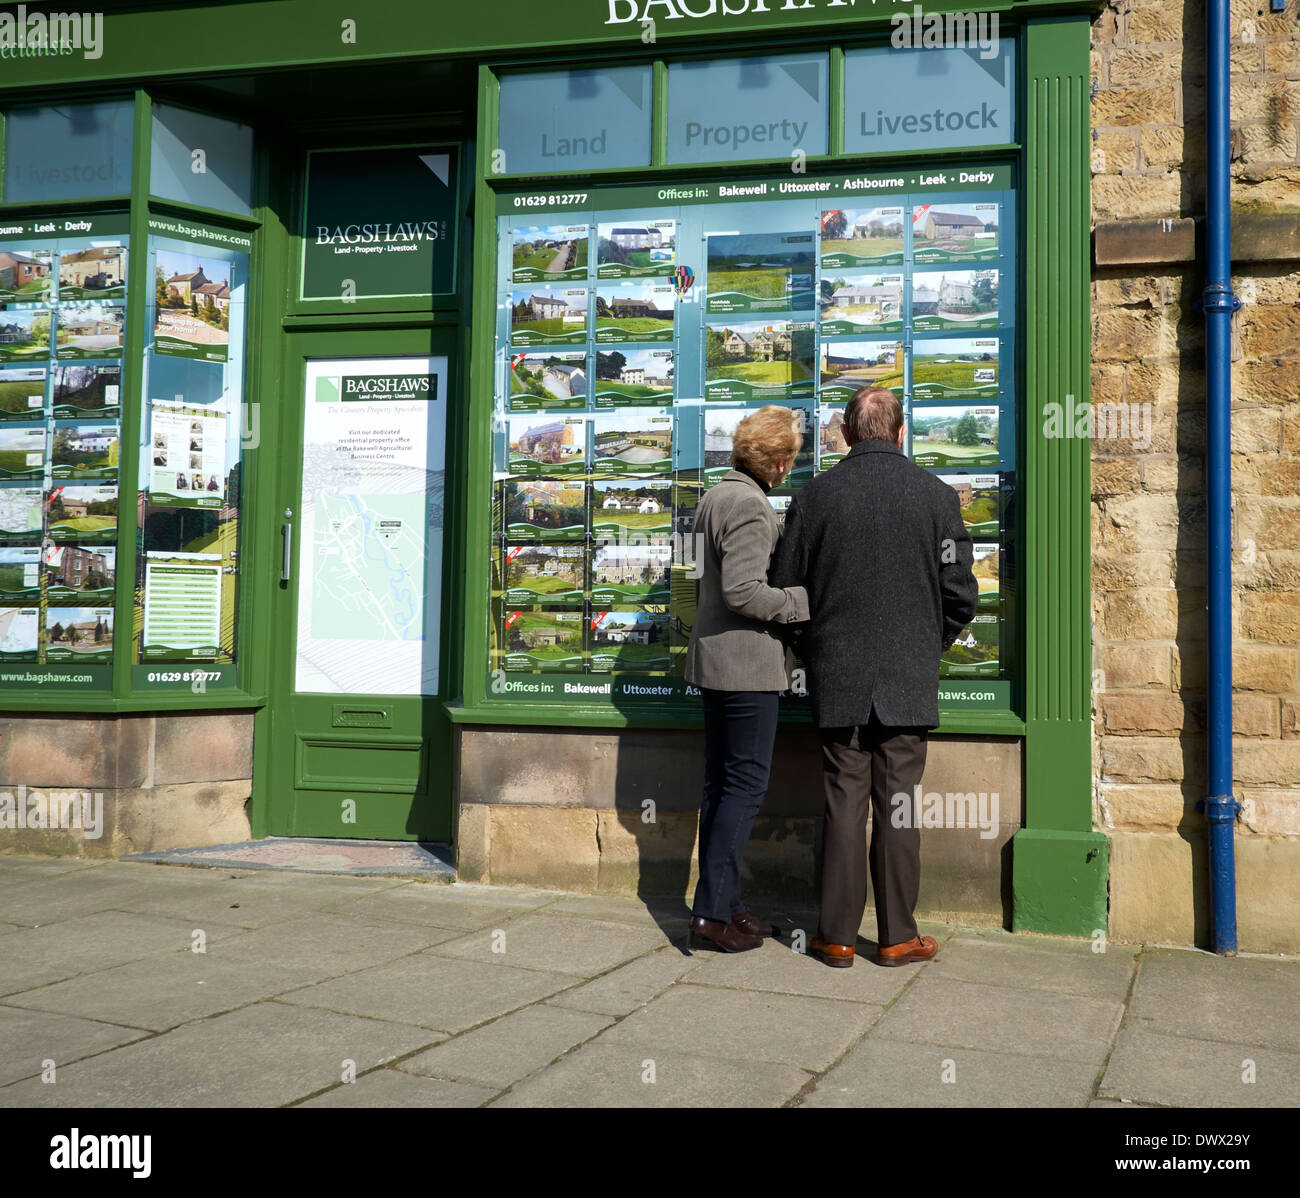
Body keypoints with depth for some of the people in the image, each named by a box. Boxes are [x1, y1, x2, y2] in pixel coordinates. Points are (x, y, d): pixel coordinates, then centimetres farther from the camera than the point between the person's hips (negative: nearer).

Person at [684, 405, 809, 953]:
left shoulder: (717, 495, 15)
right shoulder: (750, 506, -16)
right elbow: (743, 590, -23)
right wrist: (805, 600, -15)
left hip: (715, 659, 10)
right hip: (747, 662, -10)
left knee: (723, 784, 13)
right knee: (746, 784, -4)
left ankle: (722, 904, 20)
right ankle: (713, 912, -1)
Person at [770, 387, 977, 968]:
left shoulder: (815, 495, -1)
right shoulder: (936, 494, -2)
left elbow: (784, 586, 2)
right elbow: (961, 594, -2)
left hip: (837, 679, 1)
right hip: (909, 680, 0)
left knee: (843, 805, 7)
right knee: (897, 806, 6)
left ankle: (837, 936, 13)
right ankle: (897, 937, 14)